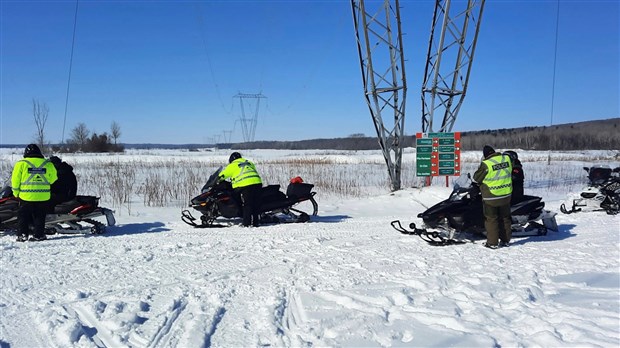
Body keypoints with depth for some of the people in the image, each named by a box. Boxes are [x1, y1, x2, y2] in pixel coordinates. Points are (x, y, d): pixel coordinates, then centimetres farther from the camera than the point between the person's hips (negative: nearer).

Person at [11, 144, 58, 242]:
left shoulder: (21, 164, -3)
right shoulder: (48, 164, 2)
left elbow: (15, 179, 0)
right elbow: (53, 178, 11)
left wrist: (16, 193, 11)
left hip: (26, 196, -1)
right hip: (43, 196, 1)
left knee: (23, 216, 11)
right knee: (39, 217, 11)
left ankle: (22, 234, 8)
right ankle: (38, 235, 12)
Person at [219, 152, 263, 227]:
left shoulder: (233, 165, 11)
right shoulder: (249, 163, 27)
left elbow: (222, 175, 14)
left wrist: (219, 179, 35)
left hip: (245, 185, -5)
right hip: (257, 183, 5)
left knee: (247, 205, -1)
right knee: (255, 205, 9)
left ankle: (247, 224, -2)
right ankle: (255, 223, 12)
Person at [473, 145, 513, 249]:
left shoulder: (486, 164, -19)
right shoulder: (507, 159, -3)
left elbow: (476, 178, -7)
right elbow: (510, 172, 14)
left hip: (491, 197, -5)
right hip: (506, 195, 5)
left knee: (491, 219, 6)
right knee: (505, 218, 16)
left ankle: (492, 242, 10)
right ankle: (506, 240, 24)